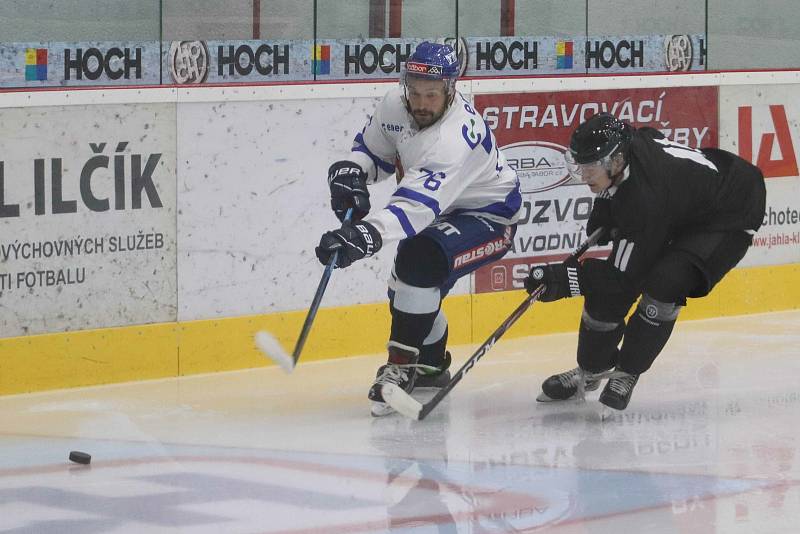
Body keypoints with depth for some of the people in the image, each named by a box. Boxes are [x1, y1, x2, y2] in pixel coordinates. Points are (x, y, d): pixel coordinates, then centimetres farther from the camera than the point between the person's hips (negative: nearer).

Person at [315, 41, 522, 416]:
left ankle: (401, 367, -22)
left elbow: (419, 204, -50)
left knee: (420, 261, -30)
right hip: (444, 210, 9)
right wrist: (351, 173, -17)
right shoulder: (396, 105, -14)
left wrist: (366, 235, -63)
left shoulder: (455, 139, -39)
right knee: (407, 285, 12)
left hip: (489, 214, -9)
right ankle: (430, 364, 37)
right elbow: (372, 147, 6)